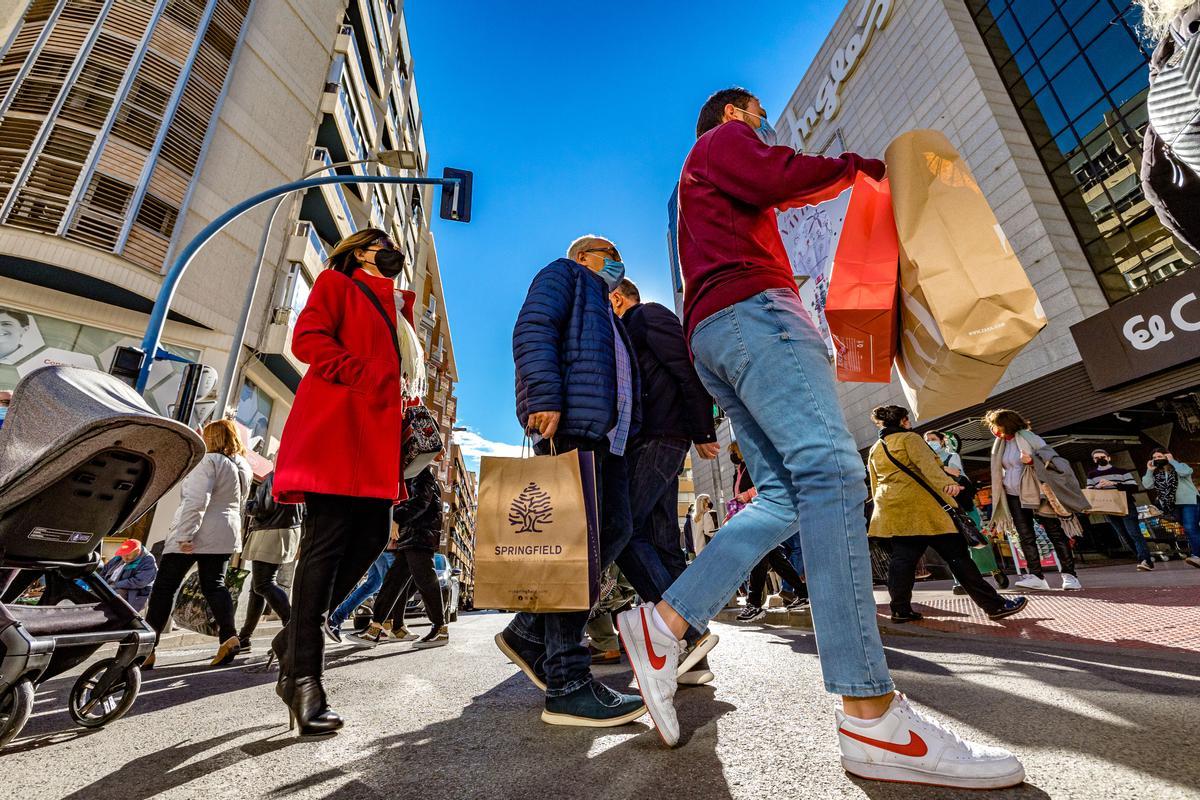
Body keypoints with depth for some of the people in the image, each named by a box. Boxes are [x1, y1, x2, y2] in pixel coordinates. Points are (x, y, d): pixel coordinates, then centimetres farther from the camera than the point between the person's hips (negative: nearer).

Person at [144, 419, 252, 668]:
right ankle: (229, 636, -5)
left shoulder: (210, 461, -13)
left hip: (196, 534, -7)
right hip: (225, 535, 7)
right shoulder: (244, 467, 11)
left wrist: (185, 535, -20)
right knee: (214, 585, 10)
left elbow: (197, 501, -21)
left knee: (165, 587, 5)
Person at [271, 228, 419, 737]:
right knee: (326, 542, -10)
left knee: (372, 537, 2)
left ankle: (295, 639, 18)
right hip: (335, 426, -7)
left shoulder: (396, 308, 29)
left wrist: (406, 405, 8)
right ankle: (304, 675, -3)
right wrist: (366, 376, -16)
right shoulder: (336, 284, 10)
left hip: (377, 433, 7)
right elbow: (307, 338, -6)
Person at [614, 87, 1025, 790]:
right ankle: (872, 716, -26)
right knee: (831, 473, -23)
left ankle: (663, 624, -6)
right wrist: (859, 165, 11)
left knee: (786, 497, -3)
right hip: (751, 310, -10)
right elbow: (779, 177, -3)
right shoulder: (723, 140, 17)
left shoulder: (712, 185, 44)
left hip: (716, 336, 10)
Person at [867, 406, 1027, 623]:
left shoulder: (874, 451, 19)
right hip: (923, 508, -6)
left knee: (902, 560, 5)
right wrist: (946, 482, -33)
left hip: (893, 511, 6)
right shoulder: (909, 438, 0)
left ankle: (900, 610, 3)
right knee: (957, 556, -1)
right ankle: (995, 605, 5)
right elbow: (926, 463, -19)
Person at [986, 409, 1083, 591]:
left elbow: (1049, 453, -11)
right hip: (1014, 496, 6)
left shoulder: (1026, 437, -6)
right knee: (1025, 536, 1)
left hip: (1036, 493, -6)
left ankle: (1069, 575, 5)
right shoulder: (1000, 444, 12)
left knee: (1055, 533, -1)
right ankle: (1036, 576, 2)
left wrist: (1032, 460, -29)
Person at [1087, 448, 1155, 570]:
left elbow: (1135, 488, -7)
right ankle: (1145, 559, 17)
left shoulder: (1122, 471, 1)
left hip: (1126, 506, -3)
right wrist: (1097, 487, -15)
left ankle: (1146, 560, -16)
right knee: (1125, 536, 7)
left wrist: (1113, 484, -20)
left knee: (1134, 533, -13)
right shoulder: (1091, 475, 9)